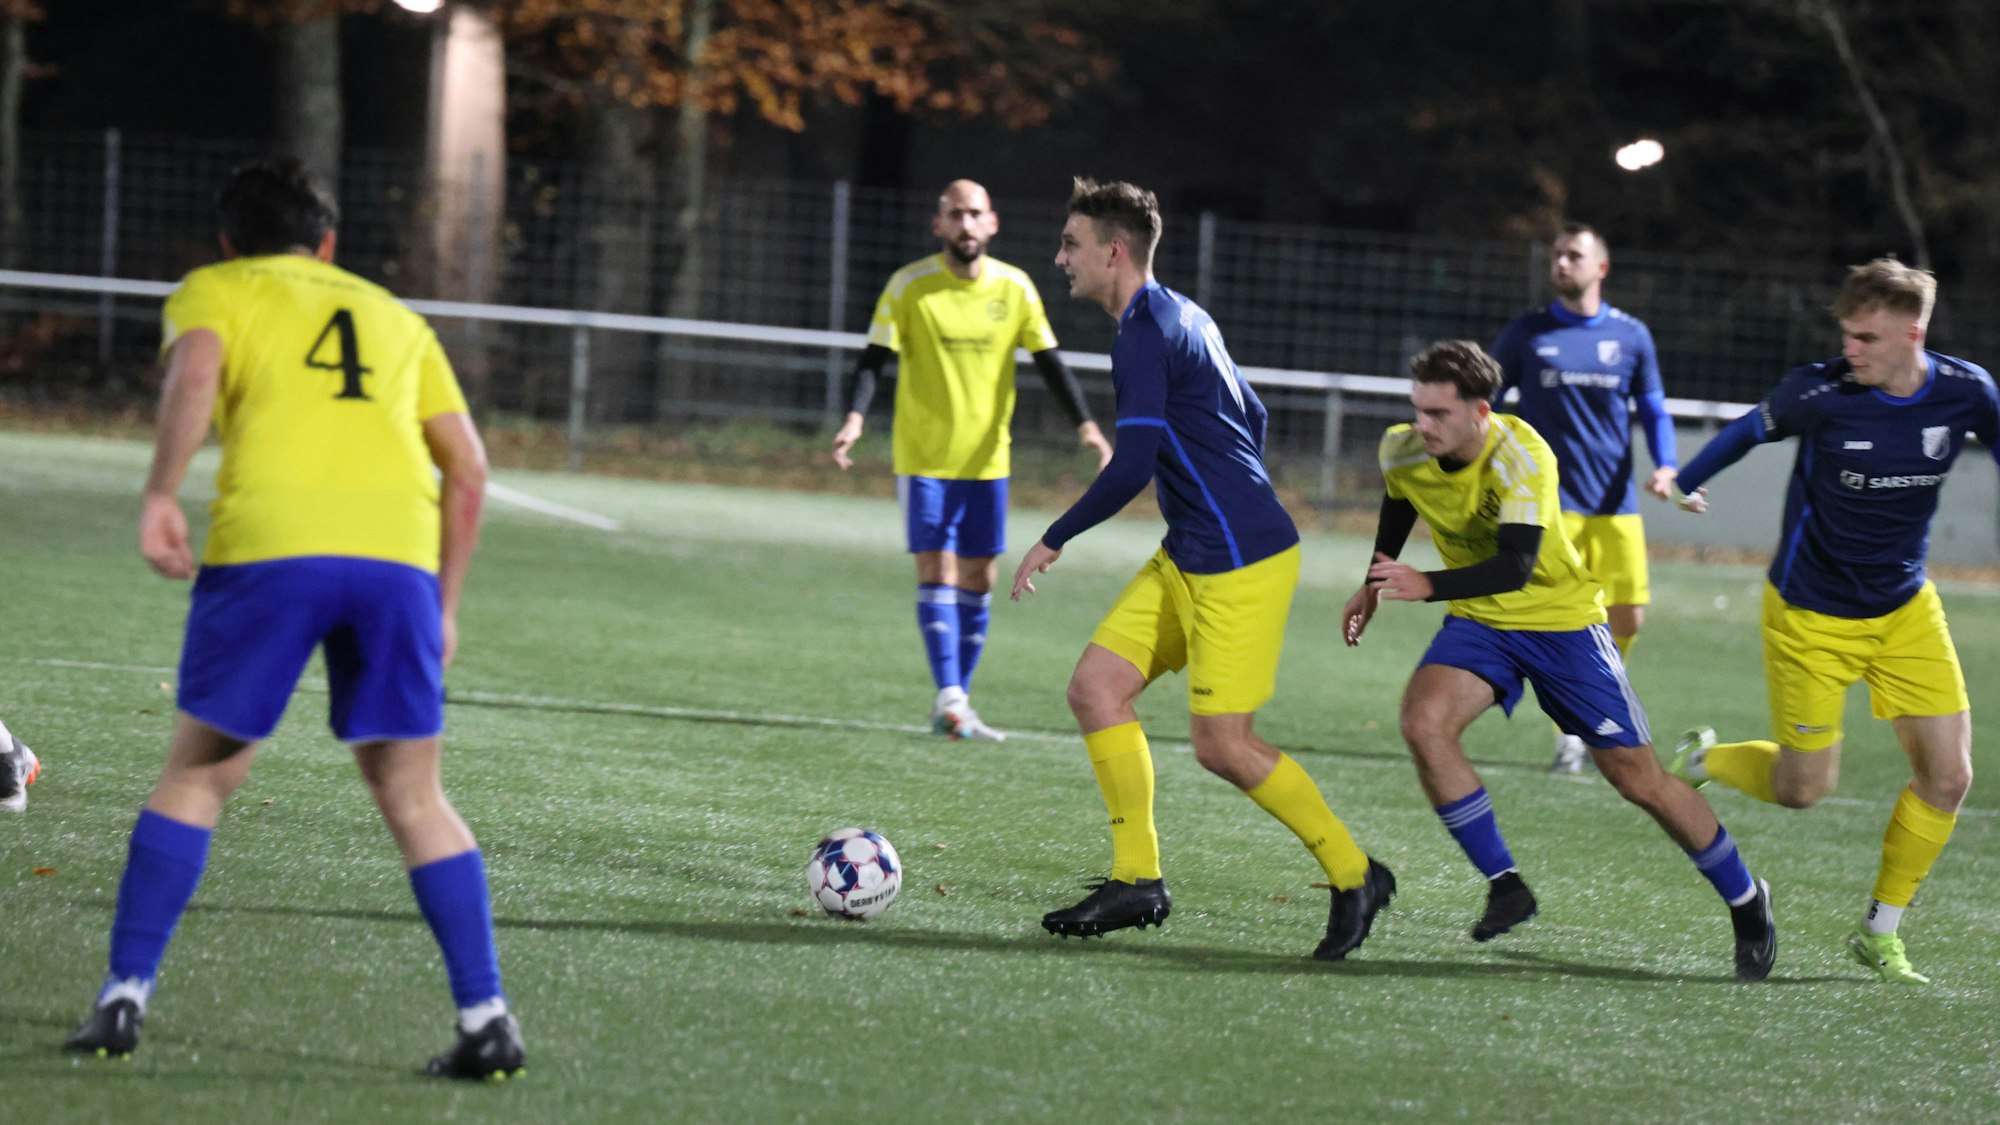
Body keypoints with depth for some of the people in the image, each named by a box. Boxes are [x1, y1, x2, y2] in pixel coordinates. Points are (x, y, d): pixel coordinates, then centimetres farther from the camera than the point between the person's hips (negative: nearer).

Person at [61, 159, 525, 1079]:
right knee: (412, 793, 10)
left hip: (269, 548, -2)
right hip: (397, 553, 2)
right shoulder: (394, 317, 30)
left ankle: (125, 996, 8)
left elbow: (195, 369, -5)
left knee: (198, 772, 12)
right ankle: (487, 1020, 2)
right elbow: (468, 466, 23)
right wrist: (444, 604, 26)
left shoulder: (213, 291, 20)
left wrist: (160, 496, -11)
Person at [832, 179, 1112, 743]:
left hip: (987, 458, 4)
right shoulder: (908, 286, -7)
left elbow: (1049, 361, 4)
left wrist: (1085, 424, -8)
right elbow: (874, 359, -9)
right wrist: (855, 416, -25)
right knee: (936, 570, -12)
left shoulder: (1015, 288, 1)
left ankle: (955, 705, 13)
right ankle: (949, 695, -18)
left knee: (979, 578, 5)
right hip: (923, 456, -4)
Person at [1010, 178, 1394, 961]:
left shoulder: (1143, 336, -17)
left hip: (1239, 565, -10)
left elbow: (1133, 466, -23)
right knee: (1096, 686, 3)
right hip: (1189, 559, 10)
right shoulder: (1182, 317, 14)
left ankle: (1354, 874, 6)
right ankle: (1137, 878, 5)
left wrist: (1055, 540, -13)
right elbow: (1250, 417, 23)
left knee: (1222, 744, -8)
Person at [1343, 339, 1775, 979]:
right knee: (1423, 722, -26)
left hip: (1561, 619, -4)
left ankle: (1746, 901, 20)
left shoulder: (1521, 459, -29)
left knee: (1637, 778, -1)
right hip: (1478, 621, 4)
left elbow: (1516, 568, -39)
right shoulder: (1402, 453, -12)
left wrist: (1428, 586, -51)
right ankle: (1505, 886, -14)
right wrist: (1376, 585, 17)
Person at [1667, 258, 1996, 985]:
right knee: (1802, 789, 0)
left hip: (1907, 611, 4)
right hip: (1811, 616, -4)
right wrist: (1685, 481, 7)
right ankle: (1703, 759, 33)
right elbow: (1754, 429, -2)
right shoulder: (1819, 394, -22)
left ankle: (1880, 932, 12)